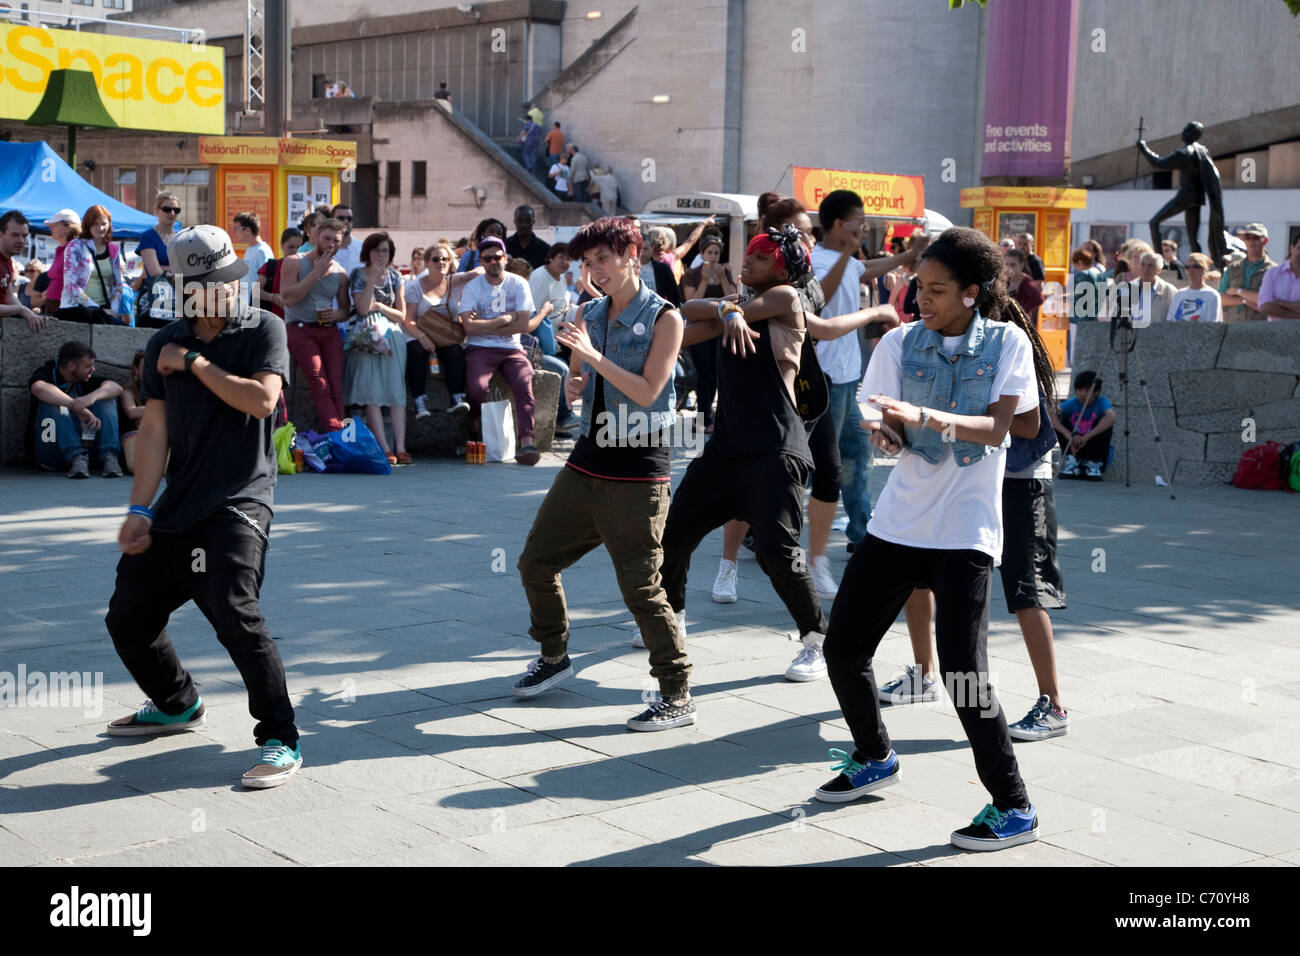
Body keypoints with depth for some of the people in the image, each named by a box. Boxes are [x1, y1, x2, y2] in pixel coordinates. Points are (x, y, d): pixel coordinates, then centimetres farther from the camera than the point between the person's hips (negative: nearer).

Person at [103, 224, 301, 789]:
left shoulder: (263, 330, -2)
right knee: (128, 618, 11)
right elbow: (154, 430, 7)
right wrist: (140, 510, 0)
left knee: (233, 612, -23)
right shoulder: (165, 345, 10)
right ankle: (177, 705, 38)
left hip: (239, 502, -6)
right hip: (177, 507, 6)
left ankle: (280, 742, -12)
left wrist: (194, 362, -11)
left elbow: (262, 399, -18)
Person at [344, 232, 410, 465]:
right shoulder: (359, 274, 3)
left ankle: (400, 448, -13)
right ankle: (385, 450, -18)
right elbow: (363, 308, -12)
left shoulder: (394, 276, 12)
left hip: (392, 337, 3)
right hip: (367, 338, -3)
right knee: (372, 394, -14)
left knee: (397, 392, -9)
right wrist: (373, 278, -12)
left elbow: (402, 315, 10)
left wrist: (379, 306, -4)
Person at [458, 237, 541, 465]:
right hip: (480, 349, -1)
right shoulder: (471, 287, 4)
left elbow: (523, 324, -4)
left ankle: (527, 441, -36)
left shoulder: (519, 285, 7)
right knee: (477, 386, -30)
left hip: (511, 349, 1)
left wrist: (485, 326, -7)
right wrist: (505, 319, -7)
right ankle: (474, 433, -3)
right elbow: (469, 326, -10)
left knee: (524, 383, -29)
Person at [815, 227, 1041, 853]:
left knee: (962, 670, -14)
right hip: (899, 520, 5)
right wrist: (885, 433, -25)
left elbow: (996, 427, -14)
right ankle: (874, 759, 33)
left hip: (966, 530, -4)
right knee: (842, 649, 7)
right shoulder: (901, 342, 4)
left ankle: (1014, 808, 1)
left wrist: (924, 415, -29)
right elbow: (893, 437, 0)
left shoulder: (1007, 343, -3)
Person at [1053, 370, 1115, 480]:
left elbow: (1111, 417, -39)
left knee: (1104, 422, -26)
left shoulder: (1101, 402, -17)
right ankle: (1072, 461, -12)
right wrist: (1069, 436, -42)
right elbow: (1052, 416, -27)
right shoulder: (1072, 403, -11)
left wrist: (1086, 437, -42)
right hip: (1074, 447, 2)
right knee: (1060, 419, -17)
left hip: (1095, 449, -2)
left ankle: (1094, 463, -12)